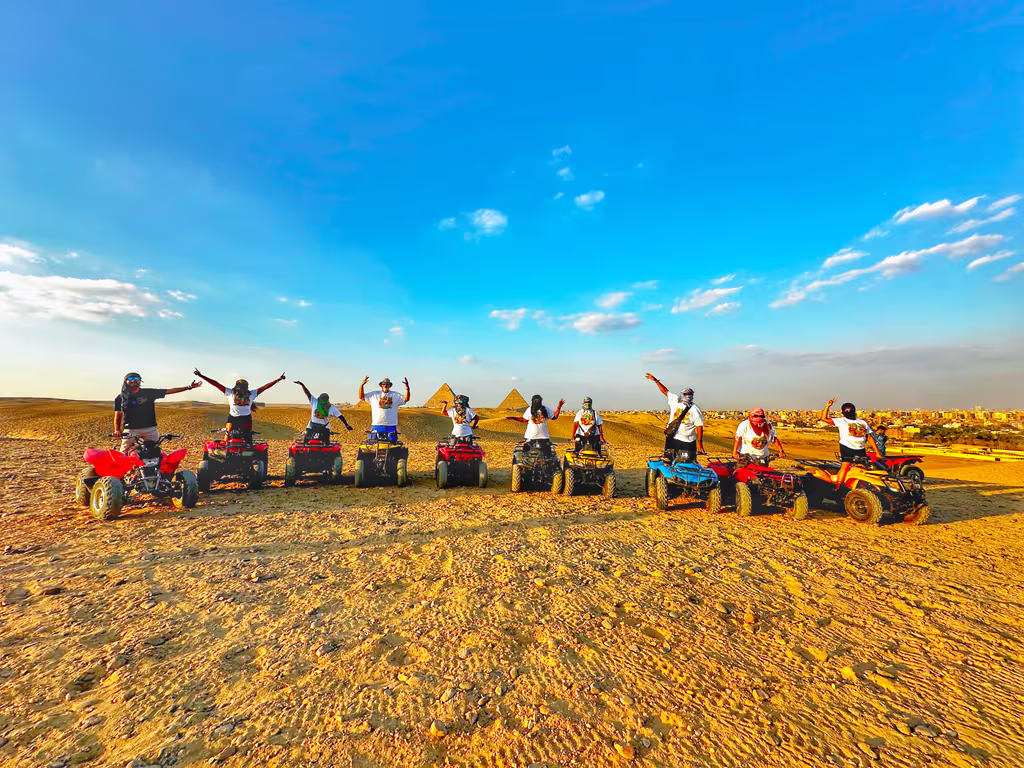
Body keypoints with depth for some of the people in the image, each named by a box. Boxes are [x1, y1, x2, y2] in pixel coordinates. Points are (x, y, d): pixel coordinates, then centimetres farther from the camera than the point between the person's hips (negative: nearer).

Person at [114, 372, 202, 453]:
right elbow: (117, 416, 8)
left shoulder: (148, 393, 7)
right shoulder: (120, 398, 9)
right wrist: (116, 430, -8)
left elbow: (170, 391, 2)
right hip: (130, 431, 0)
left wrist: (189, 387, -5)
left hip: (150, 429, 0)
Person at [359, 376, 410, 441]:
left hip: (391, 426, 1)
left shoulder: (396, 395, 11)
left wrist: (407, 387, -10)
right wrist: (362, 385, -4)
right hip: (376, 425, 0)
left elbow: (406, 399, 3)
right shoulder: (374, 394, 11)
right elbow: (361, 397, 9)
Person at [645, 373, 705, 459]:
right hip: (671, 438, 4)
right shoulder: (675, 400, 3)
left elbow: (699, 427, -9)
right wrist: (655, 380, 11)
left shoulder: (695, 409, -8)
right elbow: (665, 391, 12)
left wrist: (699, 442, -14)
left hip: (687, 442, -4)